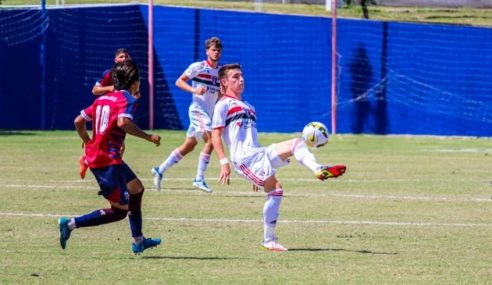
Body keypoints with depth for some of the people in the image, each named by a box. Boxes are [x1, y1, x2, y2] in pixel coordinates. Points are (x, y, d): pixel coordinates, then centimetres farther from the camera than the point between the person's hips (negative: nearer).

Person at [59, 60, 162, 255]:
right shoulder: (128, 99, -8)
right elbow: (123, 122, -28)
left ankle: (138, 241, 31)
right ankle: (71, 224, -13)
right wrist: (148, 137, -20)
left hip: (94, 156, 9)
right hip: (108, 160, -9)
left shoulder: (103, 99, 15)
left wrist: (88, 143, 29)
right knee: (120, 210, -5)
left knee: (137, 189, 24)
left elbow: (79, 121, 14)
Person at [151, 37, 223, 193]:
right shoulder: (198, 67, -6)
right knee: (210, 141, -21)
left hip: (209, 114, 7)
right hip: (198, 109, -7)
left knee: (188, 147, 11)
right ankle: (199, 179, -17)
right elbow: (179, 82, -6)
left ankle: (160, 170, 22)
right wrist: (194, 90, -21)